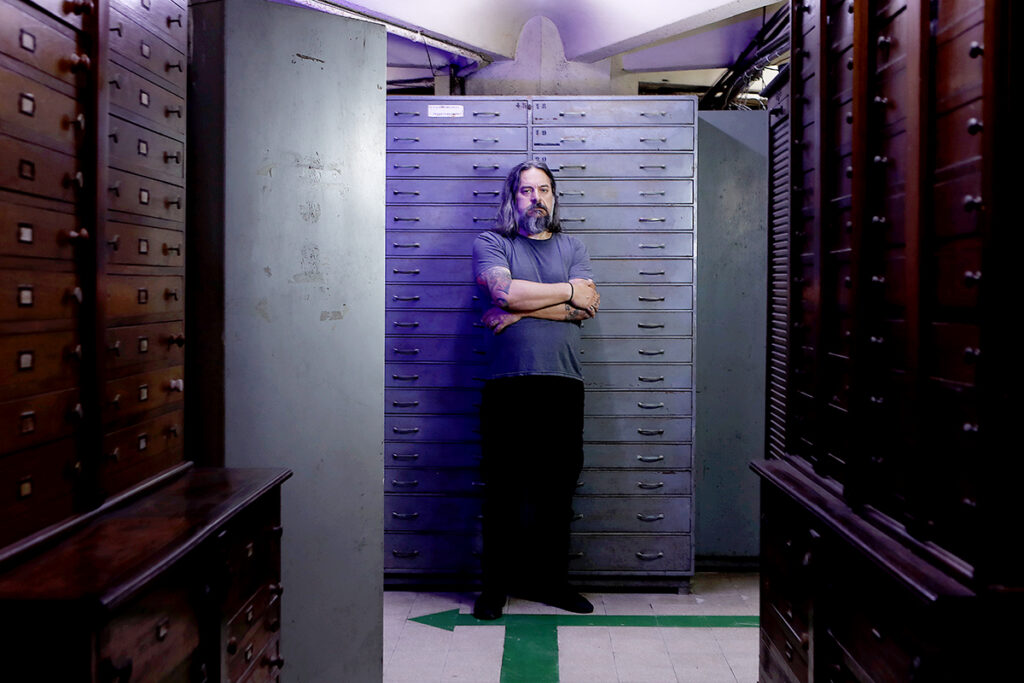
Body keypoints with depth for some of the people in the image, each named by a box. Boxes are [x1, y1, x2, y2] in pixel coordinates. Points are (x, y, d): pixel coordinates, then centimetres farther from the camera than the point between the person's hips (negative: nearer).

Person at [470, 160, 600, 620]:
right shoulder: (490, 244, 10)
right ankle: (495, 585, 15)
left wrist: (520, 310, -7)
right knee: (503, 488, 2)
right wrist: (568, 292, -2)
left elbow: (585, 309, 0)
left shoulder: (572, 248, 17)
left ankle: (552, 581, 22)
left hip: (563, 384, 3)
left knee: (558, 487, 8)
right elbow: (505, 292, -11)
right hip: (508, 384, -2)